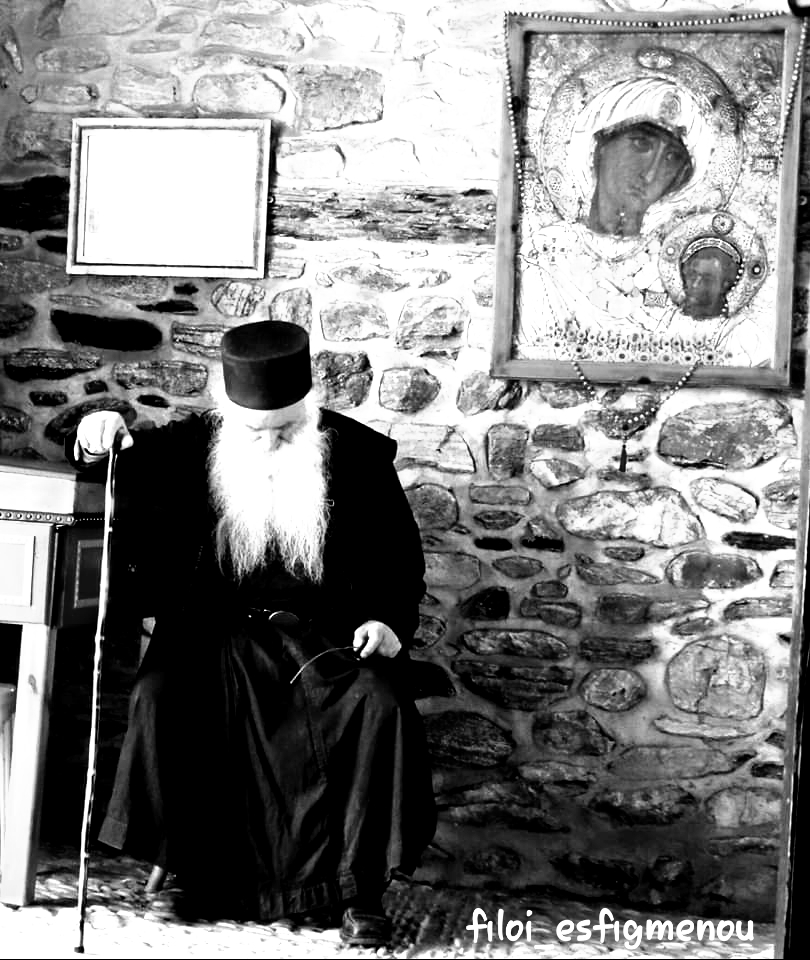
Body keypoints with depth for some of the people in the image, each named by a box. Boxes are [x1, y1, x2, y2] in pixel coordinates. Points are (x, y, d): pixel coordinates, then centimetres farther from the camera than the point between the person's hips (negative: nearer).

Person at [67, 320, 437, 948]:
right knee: (161, 698, -27)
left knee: (380, 705, -28)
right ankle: (185, 860, -10)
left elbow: (401, 555, 8)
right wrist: (103, 434, -18)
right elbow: (125, 468, 6)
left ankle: (360, 887, -18)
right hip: (217, 631, 1)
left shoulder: (358, 455, 1)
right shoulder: (194, 447, 3)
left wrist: (389, 619, -9)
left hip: (327, 631, -1)